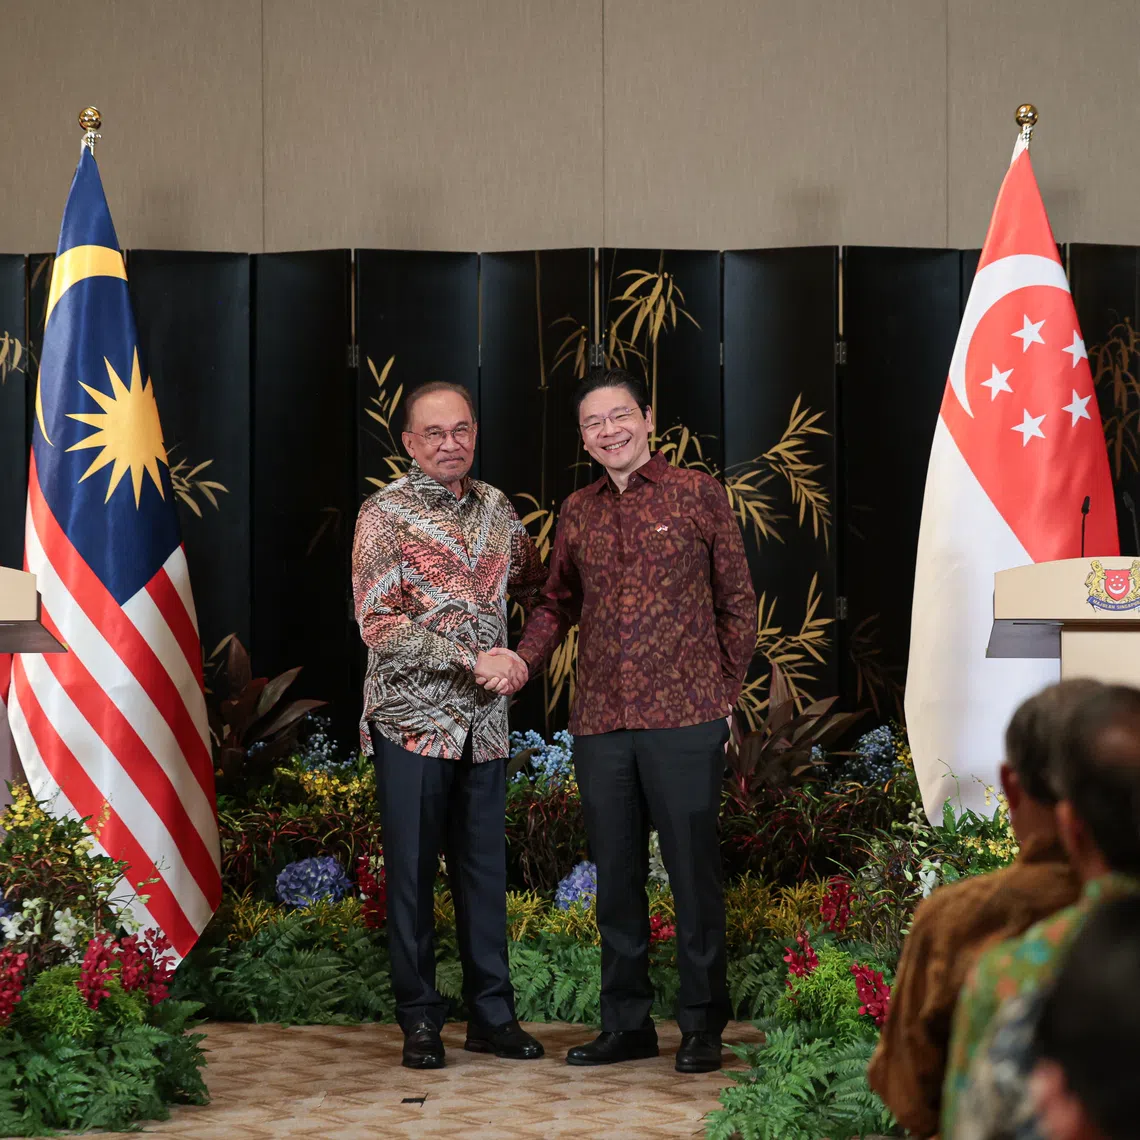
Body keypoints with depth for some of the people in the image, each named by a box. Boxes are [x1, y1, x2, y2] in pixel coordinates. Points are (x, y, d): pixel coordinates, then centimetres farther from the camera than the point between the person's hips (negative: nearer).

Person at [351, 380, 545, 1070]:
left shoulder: (496, 508, 9)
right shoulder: (386, 515, -7)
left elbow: (535, 586, 25)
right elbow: (379, 626, -15)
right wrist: (474, 659, -18)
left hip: (484, 723, 5)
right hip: (413, 721, -4)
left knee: (485, 869, 10)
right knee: (413, 870, 3)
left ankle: (492, 1014, 19)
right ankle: (420, 1020, 13)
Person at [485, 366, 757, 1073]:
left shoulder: (697, 494, 1)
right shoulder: (577, 513, 12)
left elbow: (737, 601, 5)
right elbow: (558, 604, 23)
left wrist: (727, 693, 3)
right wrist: (522, 664, 7)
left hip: (685, 721, -4)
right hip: (601, 724, 4)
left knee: (694, 873, 0)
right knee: (617, 878, 10)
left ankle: (703, 1026, 10)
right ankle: (627, 1024, 20)